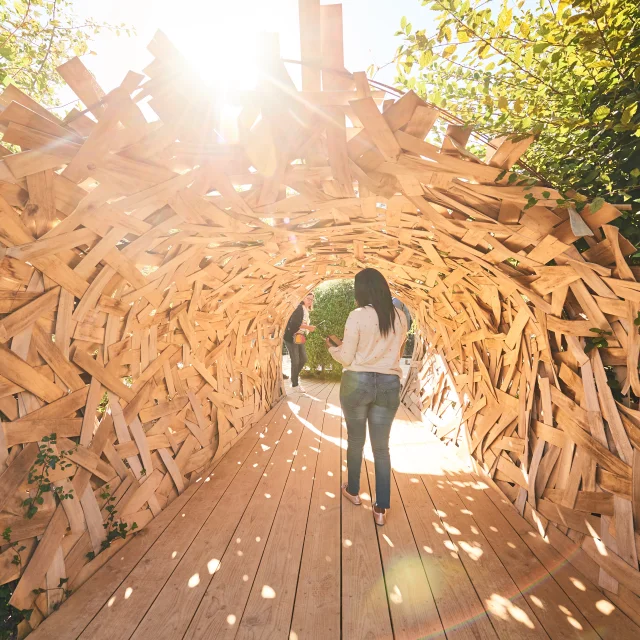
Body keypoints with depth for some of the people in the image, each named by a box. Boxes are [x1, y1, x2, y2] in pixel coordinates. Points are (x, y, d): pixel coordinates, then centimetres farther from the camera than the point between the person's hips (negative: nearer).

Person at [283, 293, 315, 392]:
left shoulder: (306, 311, 14)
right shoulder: (299, 308, -13)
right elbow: (293, 323, -25)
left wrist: (310, 327, -1)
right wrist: (308, 327, -26)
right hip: (291, 337, -9)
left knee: (303, 359, 12)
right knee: (295, 361, -4)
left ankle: (294, 378, 31)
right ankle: (294, 385, 9)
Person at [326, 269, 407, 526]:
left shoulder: (357, 316, -12)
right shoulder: (400, 317, 3)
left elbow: (347, 359, -9)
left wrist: (331, 346, 9)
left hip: (358, 381, -3)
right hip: (389, 384, 3)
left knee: (355, 440, 18)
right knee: (381, 446, 14)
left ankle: (353, 491, 39)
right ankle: (381, 508, 22)